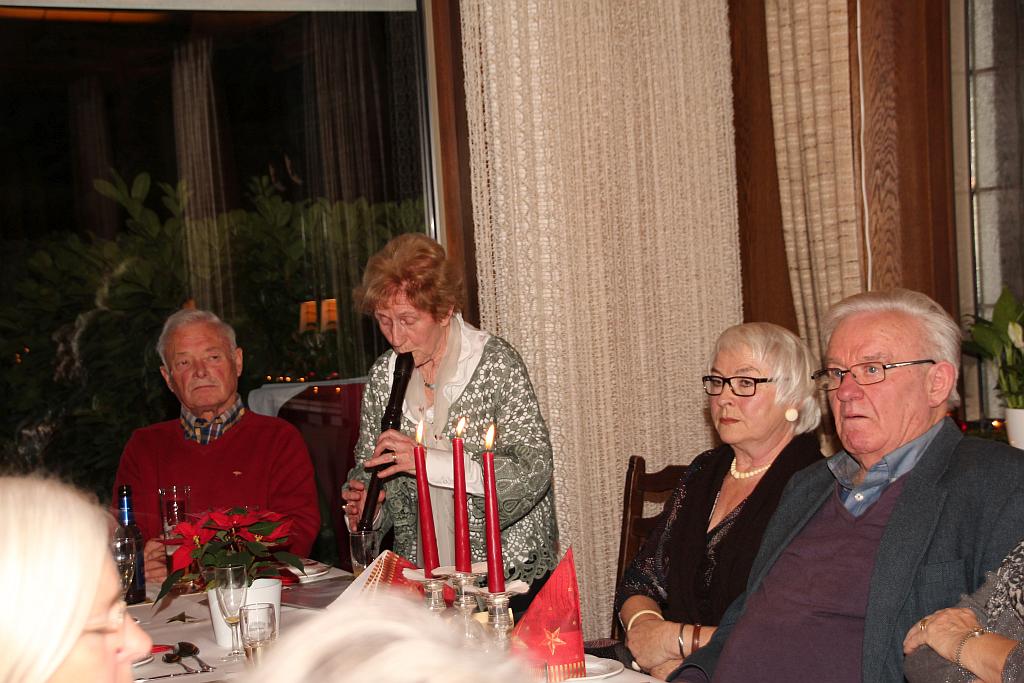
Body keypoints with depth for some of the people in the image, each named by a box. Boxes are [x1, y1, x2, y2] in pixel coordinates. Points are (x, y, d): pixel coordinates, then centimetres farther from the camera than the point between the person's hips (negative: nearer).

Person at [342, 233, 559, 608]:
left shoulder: (495, 360, -6)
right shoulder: (382, 375, 8)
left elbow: (534, 469, -14)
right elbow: (370, 473, 17)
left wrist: (430, 460, -20)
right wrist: (363, 507, -6)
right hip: (421, 575, 4)